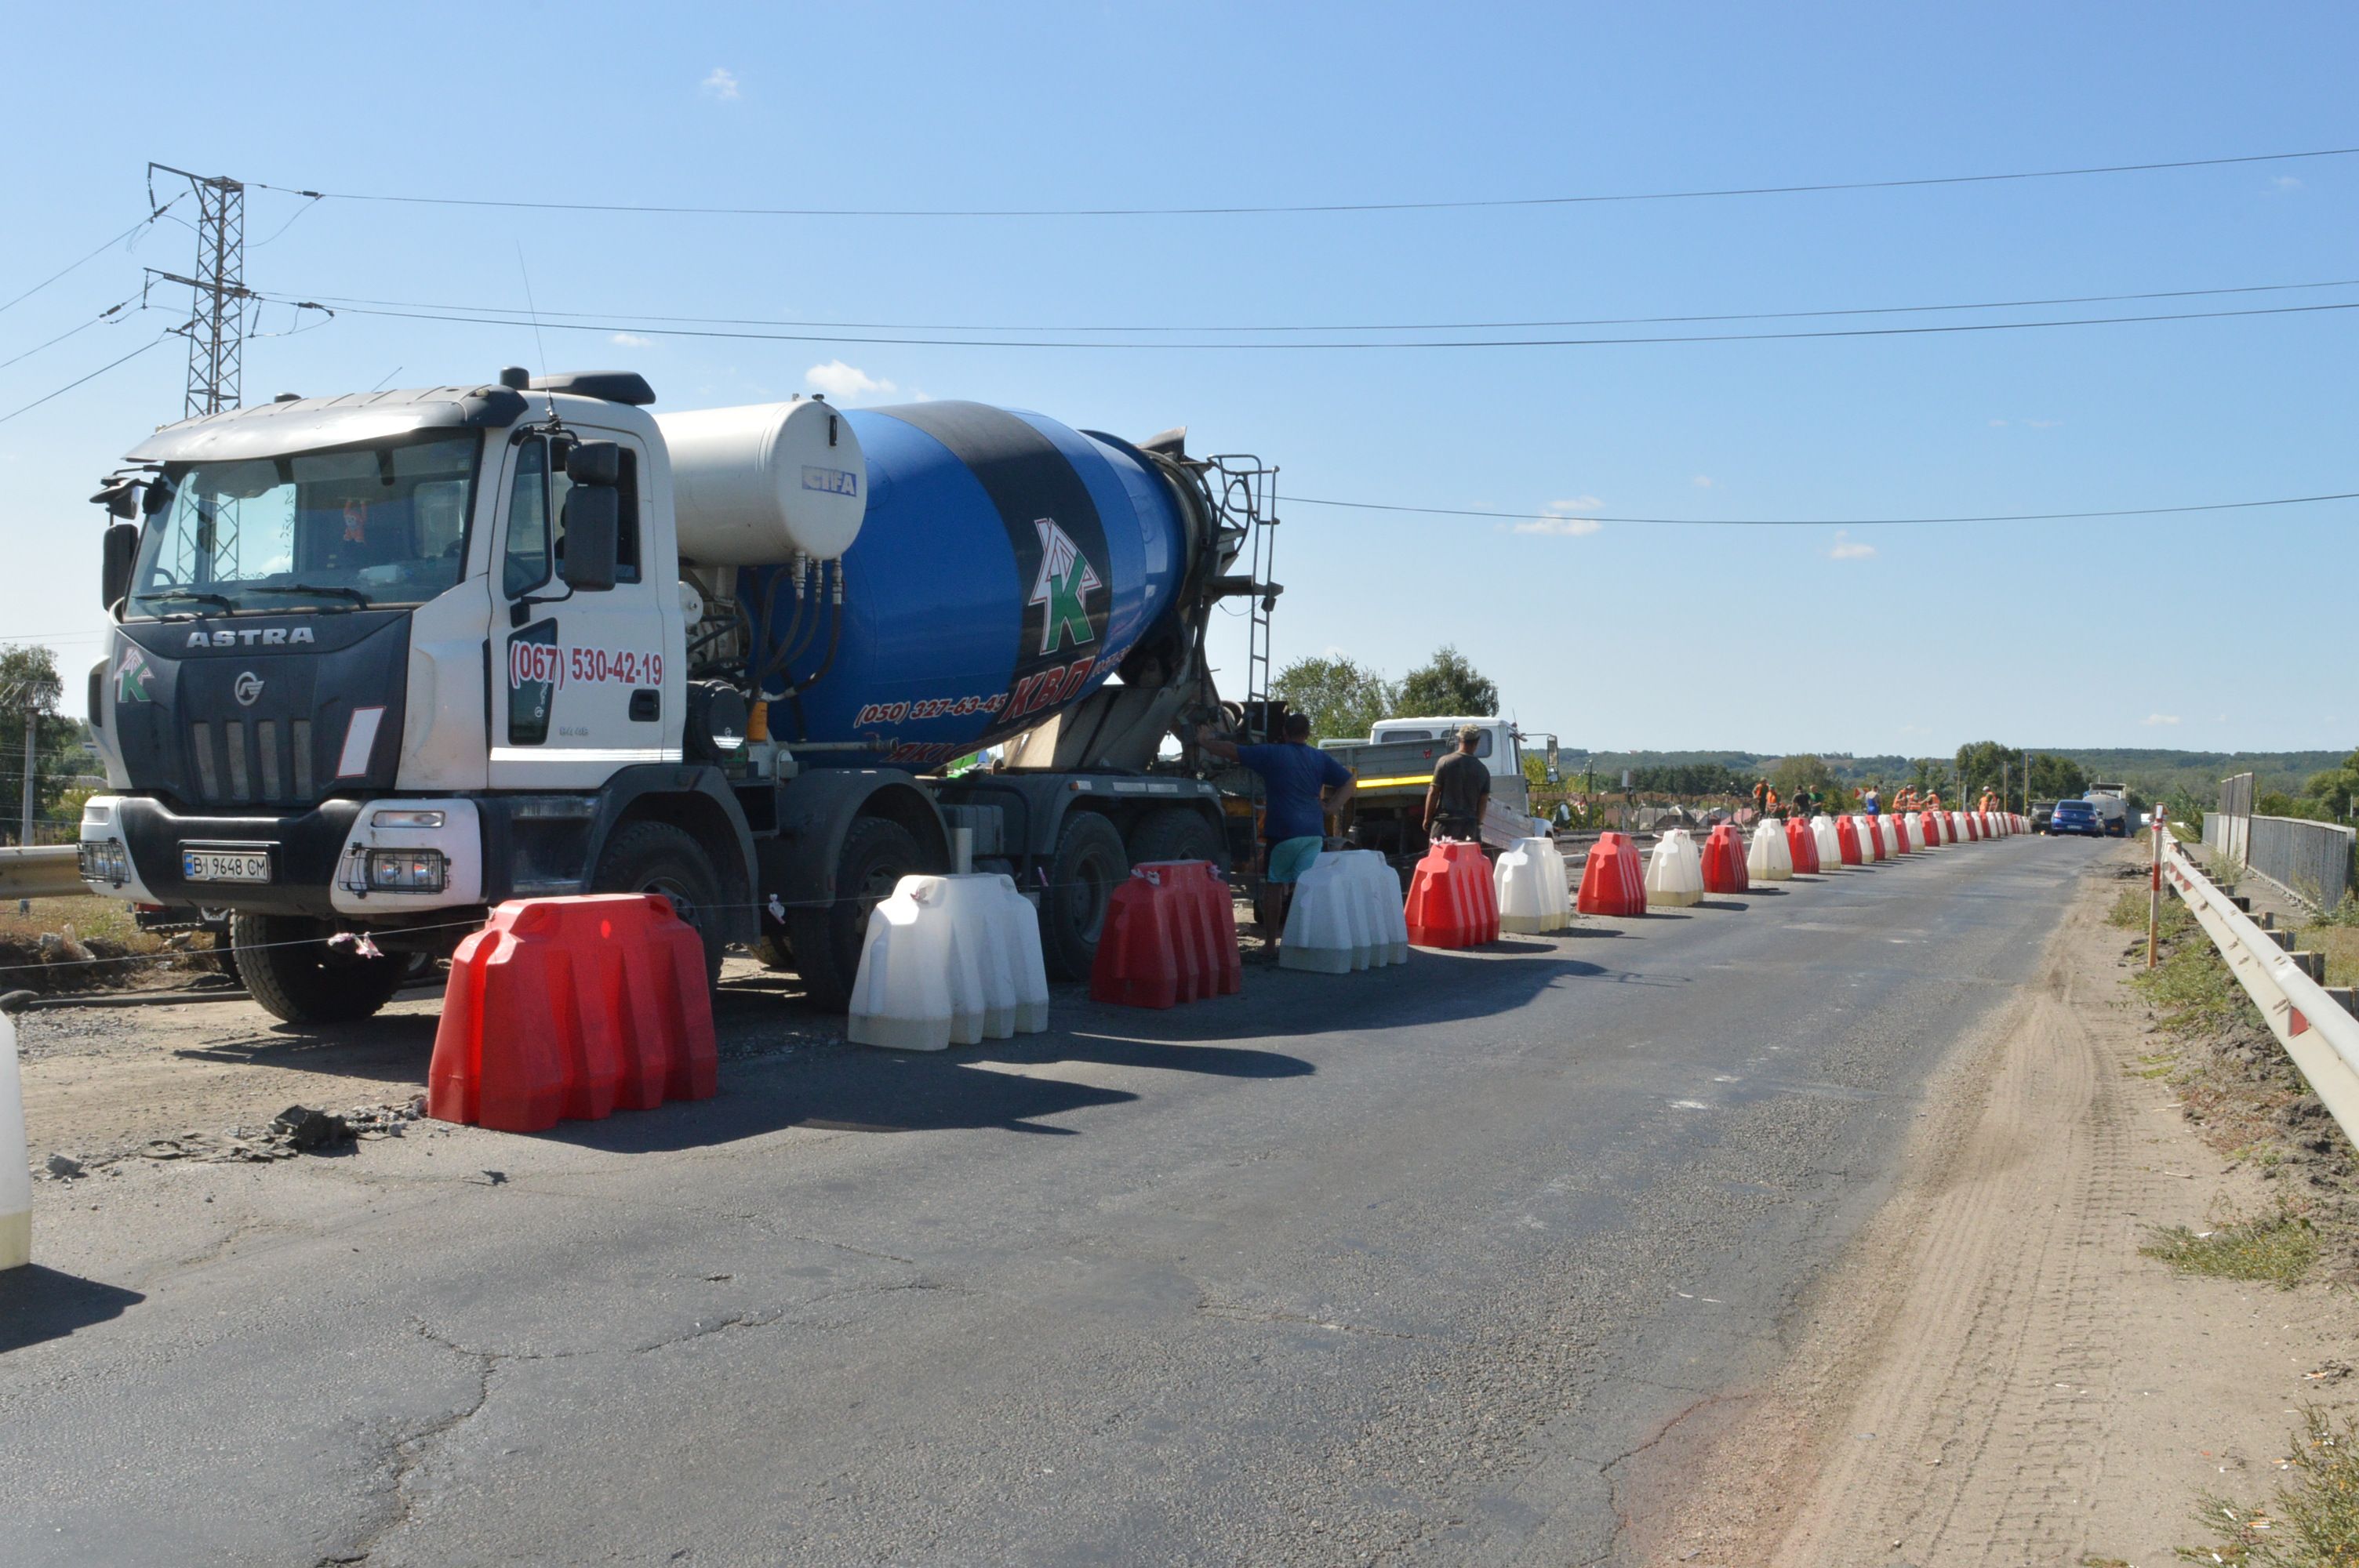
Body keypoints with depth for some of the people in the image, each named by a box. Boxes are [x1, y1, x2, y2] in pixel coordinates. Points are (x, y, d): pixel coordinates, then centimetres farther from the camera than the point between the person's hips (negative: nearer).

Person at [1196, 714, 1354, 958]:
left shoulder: (1273, 754, -1)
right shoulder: (1320, 759, 11)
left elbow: (1231, 750, 2)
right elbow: (1350, 781, 14)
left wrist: (1205, 741, 17)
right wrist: (1331, 807, 10)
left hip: (1283, 833, -3)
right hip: (1314, 833, 3)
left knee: (1273, 887, 8)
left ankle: (1271, 945, 10)